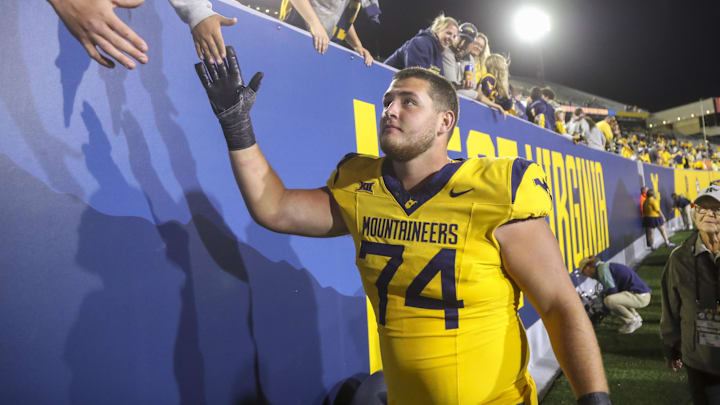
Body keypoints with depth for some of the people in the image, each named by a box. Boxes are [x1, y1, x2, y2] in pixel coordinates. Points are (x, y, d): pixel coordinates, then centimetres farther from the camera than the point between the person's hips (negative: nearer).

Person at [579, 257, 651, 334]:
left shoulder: (602, 268, -12)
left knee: (609, 301, -28)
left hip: (639, 296, -10)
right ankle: (636, 317, 17)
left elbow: (612, 291, -15)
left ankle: (633, 321, -4)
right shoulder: (605, 266, 18)